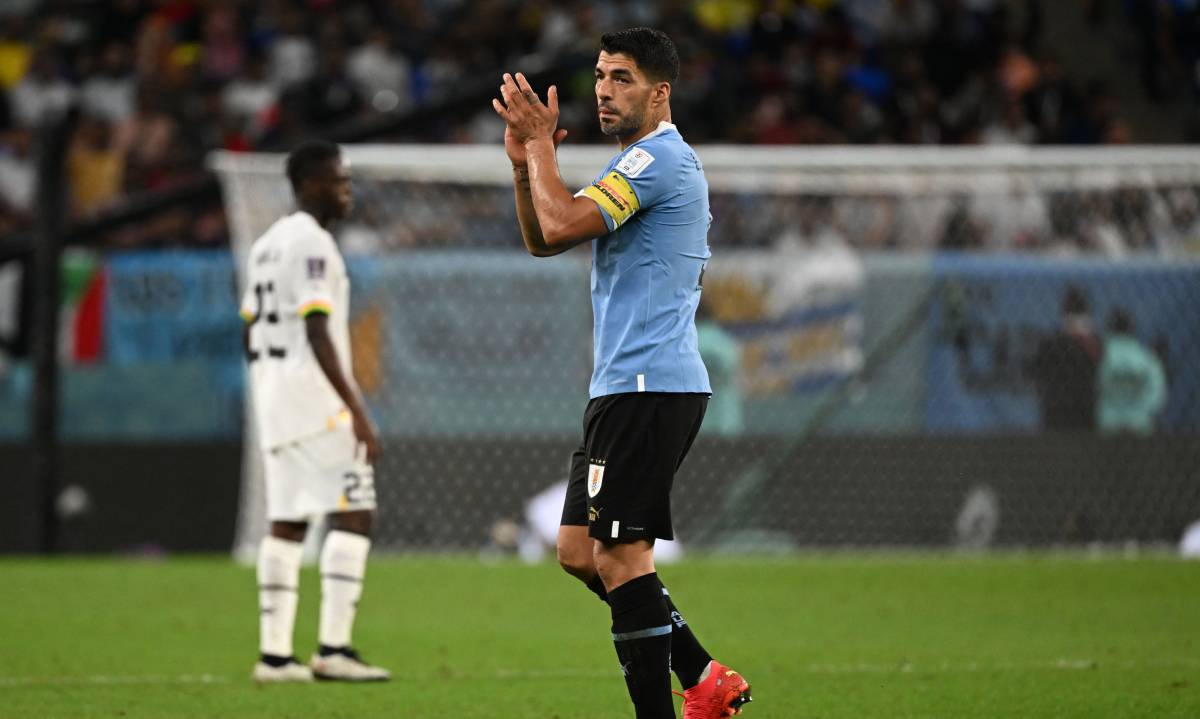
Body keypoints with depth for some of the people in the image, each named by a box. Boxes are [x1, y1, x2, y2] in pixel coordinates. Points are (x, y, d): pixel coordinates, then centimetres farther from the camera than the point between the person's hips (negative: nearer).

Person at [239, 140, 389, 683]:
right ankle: (333, 648, -16)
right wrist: (358, 413, -22)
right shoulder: (312, 244, -12)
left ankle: (273, 655, 6)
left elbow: (249, 332, 21)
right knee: (354, 512, -9)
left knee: (286, 524, 9)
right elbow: (318, 335, -20)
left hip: (271, 394, 10)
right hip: (315, 395, -10)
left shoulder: (266, 244, 17)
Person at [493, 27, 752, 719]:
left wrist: (541, 143, -7)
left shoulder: (659, 158, -12)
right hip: (627, 386, 11)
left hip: (647, 386, -11)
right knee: (581, 552, 11)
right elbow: (543, 239, 22)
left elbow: (561, 224, -22)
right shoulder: (641, 164, 21)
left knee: (620, 553, -11)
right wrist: (526, 161, 6)